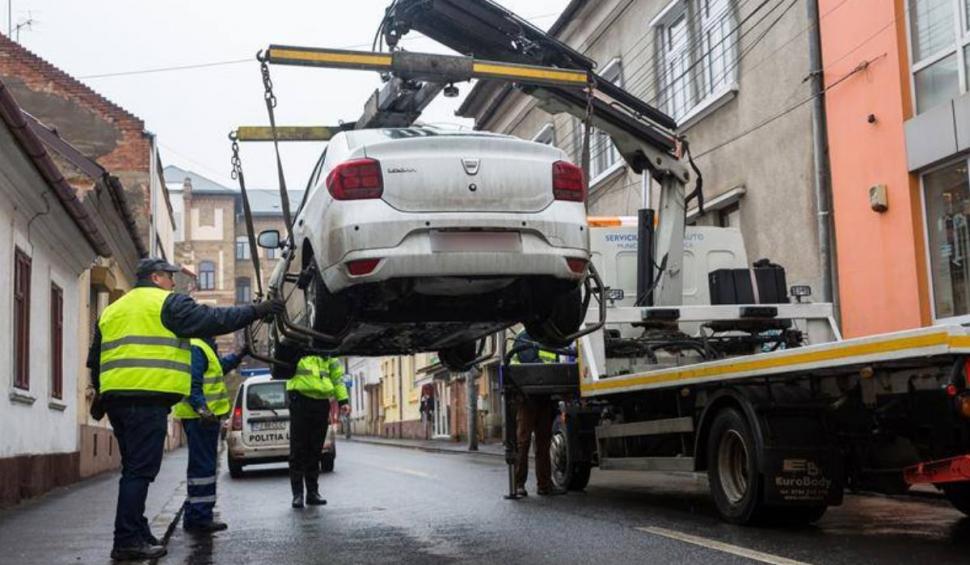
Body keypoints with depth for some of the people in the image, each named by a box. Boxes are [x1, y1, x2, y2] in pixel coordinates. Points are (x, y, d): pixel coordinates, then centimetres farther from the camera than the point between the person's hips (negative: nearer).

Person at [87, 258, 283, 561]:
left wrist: (101, 393, 34)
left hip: (114, 397, 8)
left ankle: (136, 534, 19)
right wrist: (255, 311, -3)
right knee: (140, 470, -7)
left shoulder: (112, 310, 23)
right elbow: (212, 320, -8)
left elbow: (96, 358, 25)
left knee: (135, 469, 15)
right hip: (147, 399, -8)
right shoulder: (167, 303, -1)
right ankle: (127, 540, -8)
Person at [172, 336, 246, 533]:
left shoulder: (206, 346, 17)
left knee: (200, 465, 16)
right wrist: (202, 409, -33)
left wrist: (239, 355, 23)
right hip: (200, 418, -11)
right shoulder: (195, 348, -16)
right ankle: (200, 517, -4)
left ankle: (194, 516, 23)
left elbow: (220, 366, 31)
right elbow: (192, 384, -24)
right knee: (203, 465, -8)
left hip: (206, 416, 11)